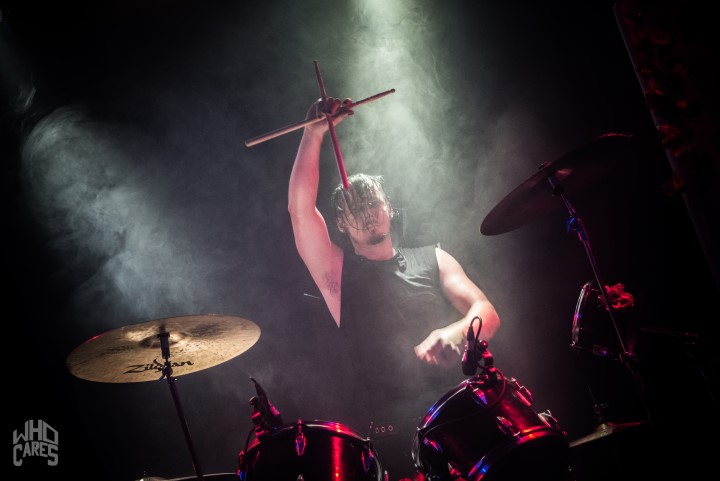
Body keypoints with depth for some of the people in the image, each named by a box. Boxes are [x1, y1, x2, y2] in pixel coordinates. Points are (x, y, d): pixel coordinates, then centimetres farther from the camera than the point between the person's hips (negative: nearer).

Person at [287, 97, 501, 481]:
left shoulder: (432, 259, 16)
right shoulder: (339, 272, 11)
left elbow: (486, 312, 2)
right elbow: (300, 209, -3)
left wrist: (455, 332, -20)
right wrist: (314, 134, -7)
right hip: (388, 432, -1)